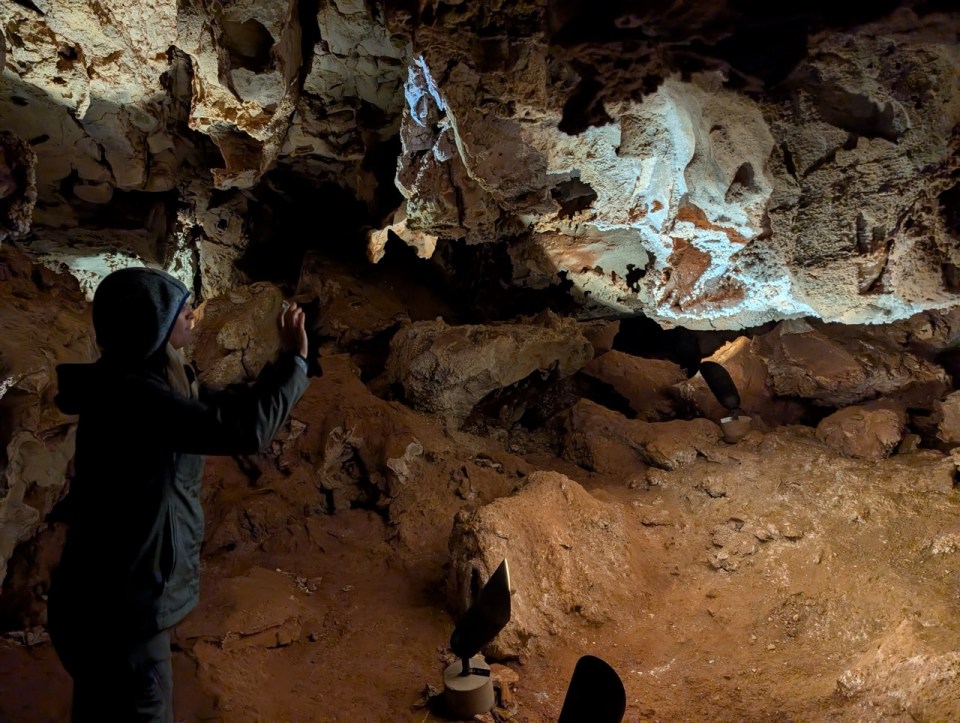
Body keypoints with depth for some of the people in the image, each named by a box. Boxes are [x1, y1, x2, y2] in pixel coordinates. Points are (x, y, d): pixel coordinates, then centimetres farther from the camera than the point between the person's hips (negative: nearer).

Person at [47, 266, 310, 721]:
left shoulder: (144, 380, 4)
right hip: (118, 608, -10)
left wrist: (284, 363, 7)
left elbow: (224, 406, 17)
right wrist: (295, 362, -21)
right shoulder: (131, 395, -27)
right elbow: (244, 428, -34)